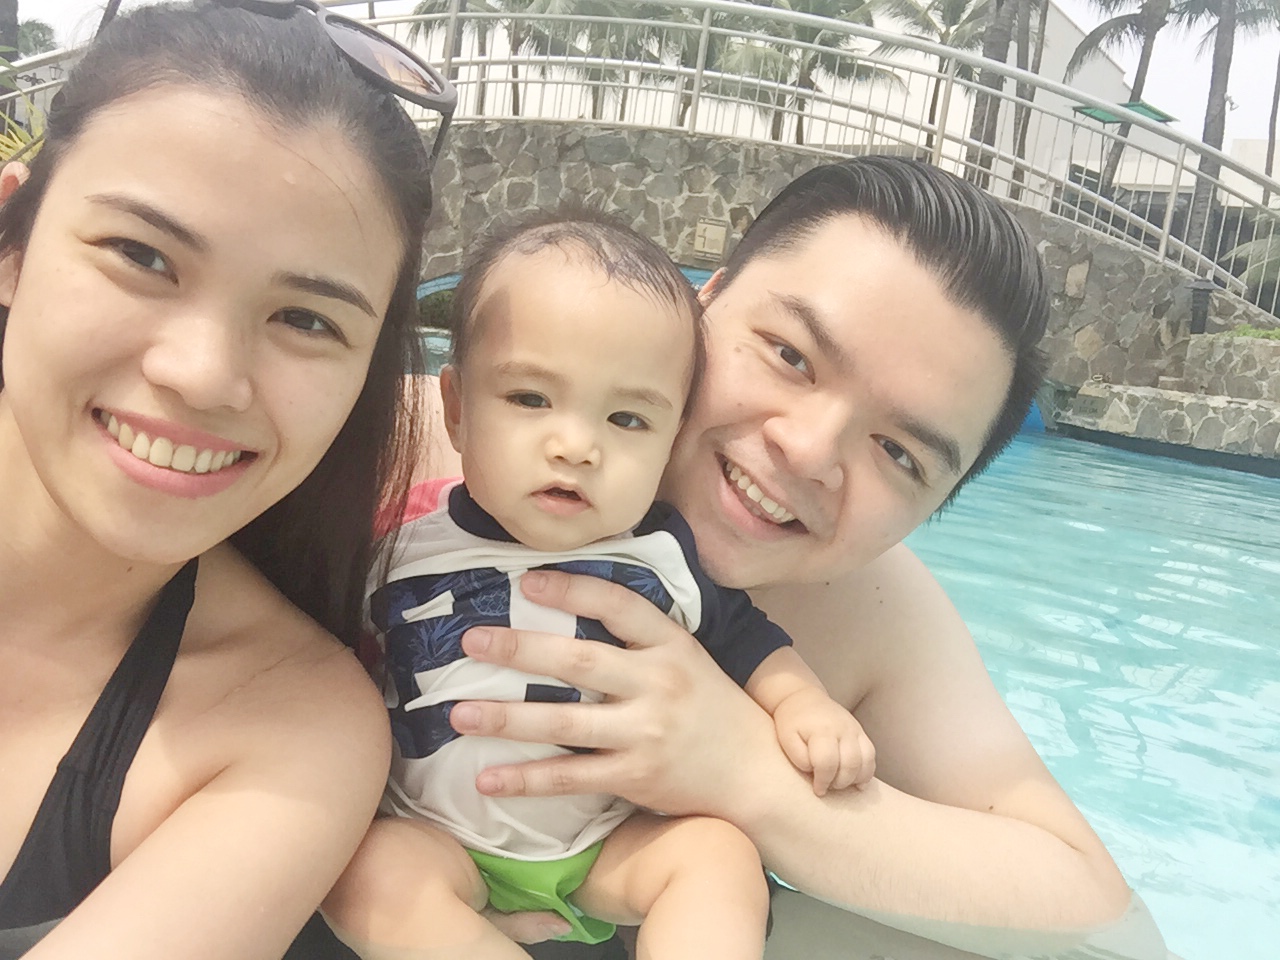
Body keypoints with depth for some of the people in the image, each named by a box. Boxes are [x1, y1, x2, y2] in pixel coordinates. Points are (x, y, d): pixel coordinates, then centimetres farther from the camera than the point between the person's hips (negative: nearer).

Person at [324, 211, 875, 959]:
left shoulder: (665, 556, -7)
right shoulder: (402, 542, -11)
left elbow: (747, 640, 7)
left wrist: (802, 702, -8)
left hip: (614, 840, 1)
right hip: (437, 837, 0)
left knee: (719, 853, -19)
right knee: (368, 877, -26)